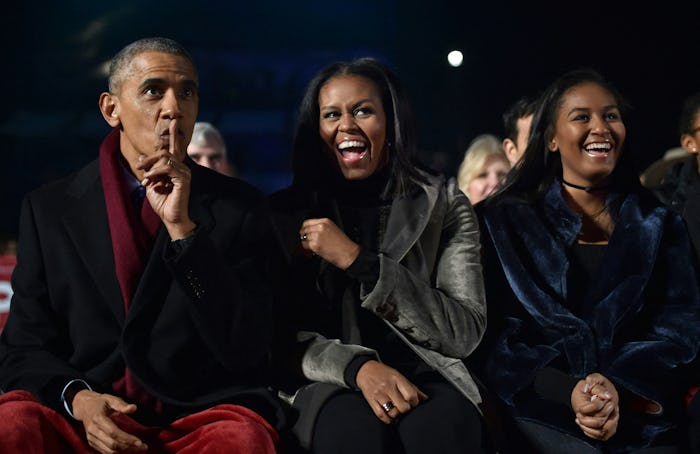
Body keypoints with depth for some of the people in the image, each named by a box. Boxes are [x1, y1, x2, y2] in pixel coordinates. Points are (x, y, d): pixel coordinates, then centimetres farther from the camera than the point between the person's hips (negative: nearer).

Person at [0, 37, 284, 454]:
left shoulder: (239, 208, 6)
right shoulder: (50, 210, 10)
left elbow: (245, 352, -4)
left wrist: (182, 227, -11)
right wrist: (77, 398, -12)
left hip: (200, 414, -1)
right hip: (85, 419, 1)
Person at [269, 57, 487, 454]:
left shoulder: (445, 204, 6)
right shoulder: (287, 213, 7)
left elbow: (465, 332, -5)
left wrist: (358, 261, -13)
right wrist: (358, 366, -20)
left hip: (425, 375, 1)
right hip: (329, 382, 0)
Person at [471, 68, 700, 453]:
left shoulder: (659, 226, 17)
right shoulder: (502, 221, 12)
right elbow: (493, 332, 2)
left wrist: (619, 389, -14)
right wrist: (569, 392, -15)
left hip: (640, 409, 2)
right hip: (540, 406, -2)